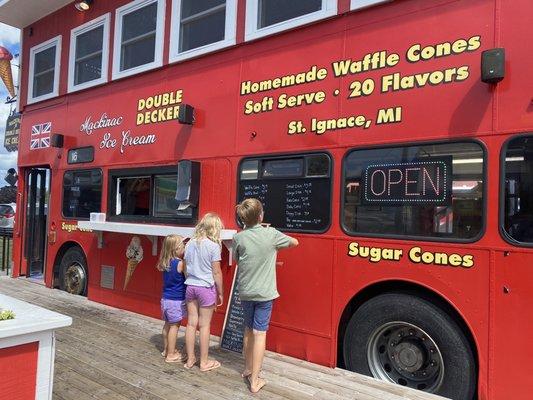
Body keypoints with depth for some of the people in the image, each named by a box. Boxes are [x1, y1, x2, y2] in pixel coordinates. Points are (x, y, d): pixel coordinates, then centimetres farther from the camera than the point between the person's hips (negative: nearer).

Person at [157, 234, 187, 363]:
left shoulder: (165, 262, 0)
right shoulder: (180, 263, -20)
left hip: (165, 298, 7)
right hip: (176, 300, -7)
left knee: (168, 325, 18)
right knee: (174, 326, 3)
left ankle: (166, 350, 32)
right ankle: (171, 355, 11)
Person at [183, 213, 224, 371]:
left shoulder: (190, 243, 3)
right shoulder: (213, 246, -13)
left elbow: (186, 268, 9)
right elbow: (216, 272, -10)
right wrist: (220, 293, -1)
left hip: (190, 286, 5)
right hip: (206, 288, -5)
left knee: (191, 323, 13)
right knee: (204, 325, 6)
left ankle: (190, 359, 25)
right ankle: (204, 362, 18)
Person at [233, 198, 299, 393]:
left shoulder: (238, 238, -7)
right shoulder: (271, 234, -11)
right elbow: (294, 242, 7)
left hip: (245, 292, 3)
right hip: (264, 293, -3)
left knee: (248, 330, 20)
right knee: (259, 333, 1)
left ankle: (248, 369, 35)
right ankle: (254, 381, 6)